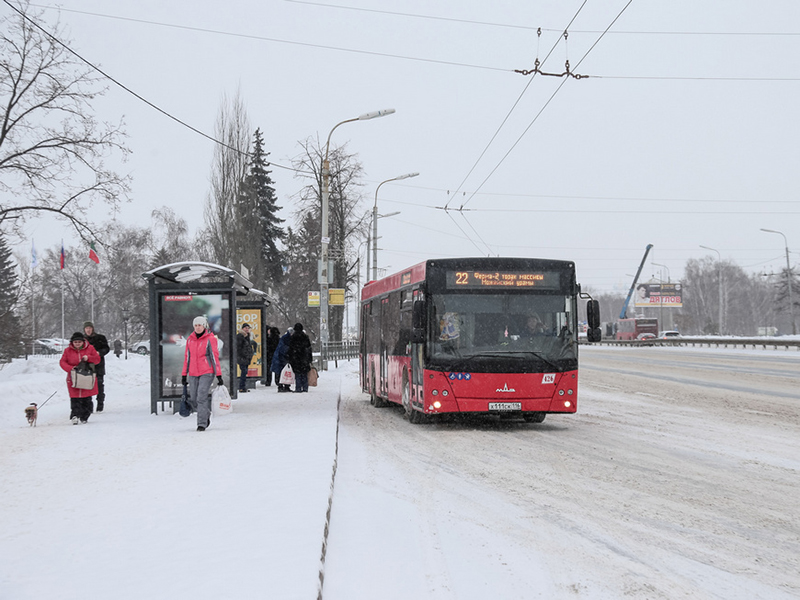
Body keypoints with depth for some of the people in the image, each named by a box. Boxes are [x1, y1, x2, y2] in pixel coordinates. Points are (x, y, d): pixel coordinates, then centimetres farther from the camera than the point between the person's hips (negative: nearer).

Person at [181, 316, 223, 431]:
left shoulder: (210, 339, -4)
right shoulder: (190, 339, 10)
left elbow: (215, 357, -5)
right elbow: (187, 357, 15)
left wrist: (219, 375, -8)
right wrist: (184, 375, 14)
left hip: (207, 373, -5)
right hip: (193, 374, 5)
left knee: (202, 398, -14)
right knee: (193, 400, 4)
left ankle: (202, 423, -8)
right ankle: (206, 414, 30)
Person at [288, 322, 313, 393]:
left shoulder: (292, 337, -3)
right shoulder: (305, 336, 4)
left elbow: (290, 349, -2)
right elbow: (309, 347, 7)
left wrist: (290, 360, 3)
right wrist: (310, 358, 12)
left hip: (296, 358, -2)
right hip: (304, 357, 2)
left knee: (297, 374, 0)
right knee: (305, 374, 9)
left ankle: (298, 388, -4)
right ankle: (305, 388, 8)